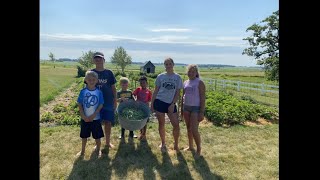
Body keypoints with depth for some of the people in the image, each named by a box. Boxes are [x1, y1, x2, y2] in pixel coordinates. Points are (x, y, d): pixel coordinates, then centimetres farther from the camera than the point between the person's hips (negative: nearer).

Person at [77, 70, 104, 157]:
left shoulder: (99, 92, -7)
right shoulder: (83, 91, -6)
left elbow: (101, 105, -6)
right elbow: (79, 104, -3)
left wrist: (93, 115, -14)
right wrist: (83, 115, -12)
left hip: (95, 118, -1)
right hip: (85, 118, 1)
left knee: (97, 136, 10)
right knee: (84, 136, 17)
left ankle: (98, 150, 33)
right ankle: (83, 150, 37)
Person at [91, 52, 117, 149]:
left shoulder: (109, 73, 1)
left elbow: (113, 88, 5)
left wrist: (115, 101, 2)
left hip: (108, 102, 0)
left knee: (108, 122, 5)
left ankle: (108, 142, 25)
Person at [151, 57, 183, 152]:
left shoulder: (177, 77, 2)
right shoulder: (160, 76, 3)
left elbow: (178, 93, 1)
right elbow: (156, 91, 7)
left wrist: (173, 104, -8)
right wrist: (152, 103, 3)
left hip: (171, 104, 0)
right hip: (160, 102, 0)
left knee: (176, 125, -3)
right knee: (161, 124, 8)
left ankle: (176, 145, 20)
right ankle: (163, 143, 28)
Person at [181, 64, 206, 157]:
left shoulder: (199, 82, -8)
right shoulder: (185, 82, 9)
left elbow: (203, 98, -11)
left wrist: (202, 112, -15)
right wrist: (181, 108, 14)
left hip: (196, 108, -6)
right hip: (186, 107, 6)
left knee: (194, 130, -8)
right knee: (189, 129, 13)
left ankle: (199, 148, 13)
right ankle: (190, 146, 28)